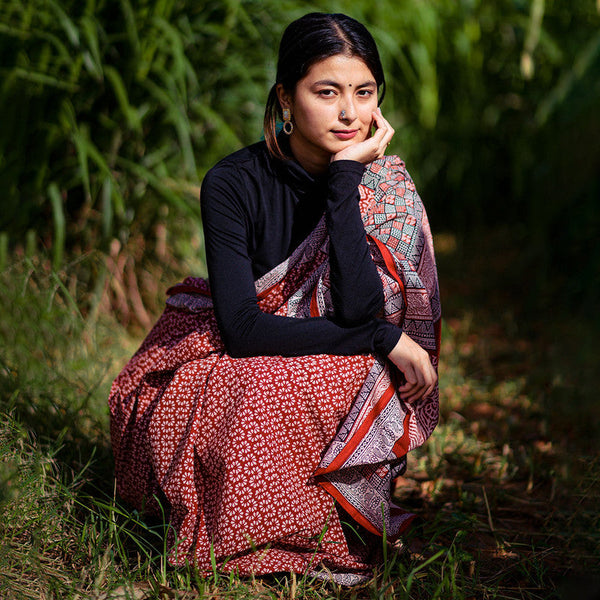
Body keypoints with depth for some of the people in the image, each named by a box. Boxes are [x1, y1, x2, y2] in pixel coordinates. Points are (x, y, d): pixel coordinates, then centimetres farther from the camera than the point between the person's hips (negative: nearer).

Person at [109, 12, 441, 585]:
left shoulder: (383, 182, -9)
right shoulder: (234, 183, -14)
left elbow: (359, 307, -25)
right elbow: (242, 328, -22)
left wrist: (345, 176, -25)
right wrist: (384, 338, -24)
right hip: (232, 362, -1)